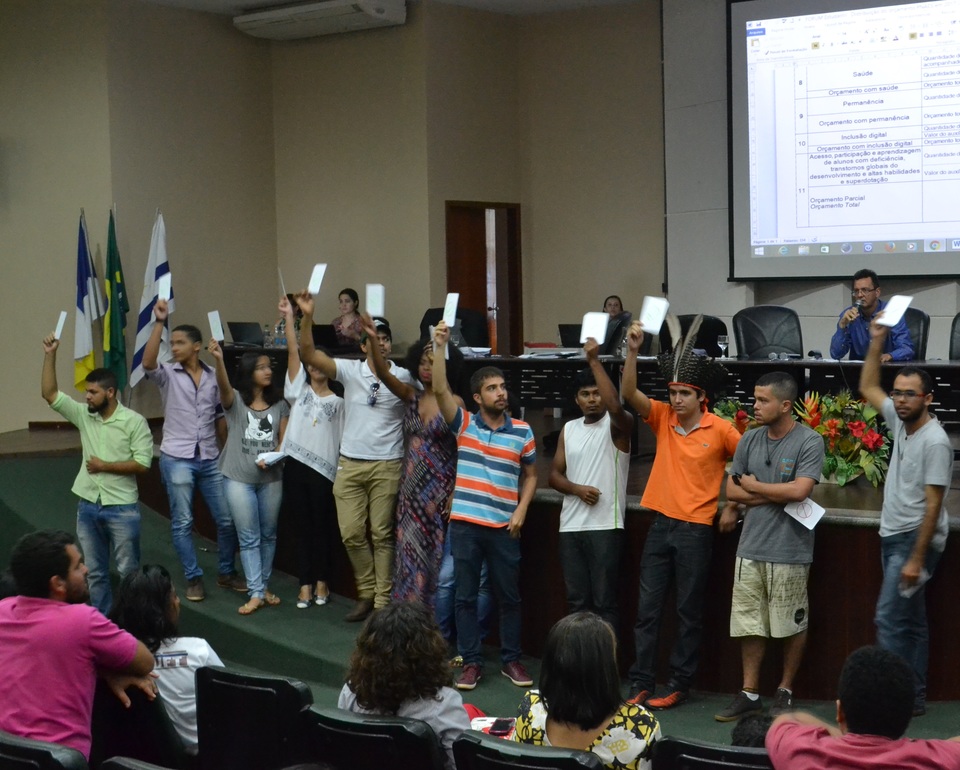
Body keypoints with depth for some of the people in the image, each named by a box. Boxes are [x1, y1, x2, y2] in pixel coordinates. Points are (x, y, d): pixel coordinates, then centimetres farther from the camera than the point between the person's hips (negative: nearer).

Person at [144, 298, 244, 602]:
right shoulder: (167, 375, -4)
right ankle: (193, 579, 13)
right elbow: (147, 363, -26)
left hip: (211, 459, 3)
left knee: (227, 519, 6)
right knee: (182, 523, 2)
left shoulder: (214, 376, 5)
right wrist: (159, 322, -31)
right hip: (177, 459, -2)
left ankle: (226, 572, 23)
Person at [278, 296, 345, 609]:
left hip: (324, 469, -1)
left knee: (323, 527, 4)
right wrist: (289, 317, -4)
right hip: (296, 464, 2)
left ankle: (321, 583, 15)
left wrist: (342, 475, -6)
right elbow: (293, 352, 3)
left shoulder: (337, 402, 8)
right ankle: (305, 585, 10)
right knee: (302, 526, 5)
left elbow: (342, 439, 4)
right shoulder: (299, 391, 10)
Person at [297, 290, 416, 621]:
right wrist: (307, 317, -19)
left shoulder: (402, 376, 2)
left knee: (381, 534, 2)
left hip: (386, 465, -2)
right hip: (350, 463, 2)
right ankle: (367, 593, 20)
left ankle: (383, 601, 9)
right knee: (351, 533, 3)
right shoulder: (350, 371, 1)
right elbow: (308, 354, -6)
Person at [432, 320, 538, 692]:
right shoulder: (464, 424, 0)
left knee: (509, 597, 9)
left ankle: (511, 660, 20)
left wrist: (521, 511, -1)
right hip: (465, 524, 0)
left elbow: (530, 476, 12)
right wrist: (439, 346, -21)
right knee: (466, 596, 5)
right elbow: (440, 389, -13)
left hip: (504, 527, 1)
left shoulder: (522, 431, 3)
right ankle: (471, 662, 14)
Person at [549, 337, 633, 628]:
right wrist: (577, 489, -8)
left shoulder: (617, 426, -3)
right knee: (576, 600, 10)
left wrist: (594, 360, -28)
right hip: (570, 527, 5)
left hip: (605, 527, -5)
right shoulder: (569, 429, 14)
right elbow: (555, 475, 14)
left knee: (604, 601, -3)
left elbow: (616, 406, -27)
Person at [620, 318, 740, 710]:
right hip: (660, 525, 4)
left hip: (696, 529, -4)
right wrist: (633, 350, -21)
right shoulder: (662, 417, 2)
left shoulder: (720, 430, -7)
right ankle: (640, 683, 10)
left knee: (688, 612, 5)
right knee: (647, 607, 5)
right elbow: (628, 393, -9)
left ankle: (679, 685, 13)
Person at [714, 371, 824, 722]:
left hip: (789, 551, -5)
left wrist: (753, 487, -7)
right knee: (749, 625, 9)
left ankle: (785, 691, 23)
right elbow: (732, 488, 9)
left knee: (791, 626, 8)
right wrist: (776, 496, -6)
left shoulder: (809, 442, -10)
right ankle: (749, 693, 18)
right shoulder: (750, 439, 7)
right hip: (750, 548, 5)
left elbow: (799, 490, -20)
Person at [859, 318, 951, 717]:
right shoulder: (900, 422, 5)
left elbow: (933, 506, -21)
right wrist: (877, 342, 9)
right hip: (893, 536, 9)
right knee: (910, 621, 12)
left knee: (890, 619, -11)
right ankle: (913, 696, 18)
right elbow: (868, 388, 19)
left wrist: (916, 559, -23)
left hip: (916, 539, -9)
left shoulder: (934, 441, -19)